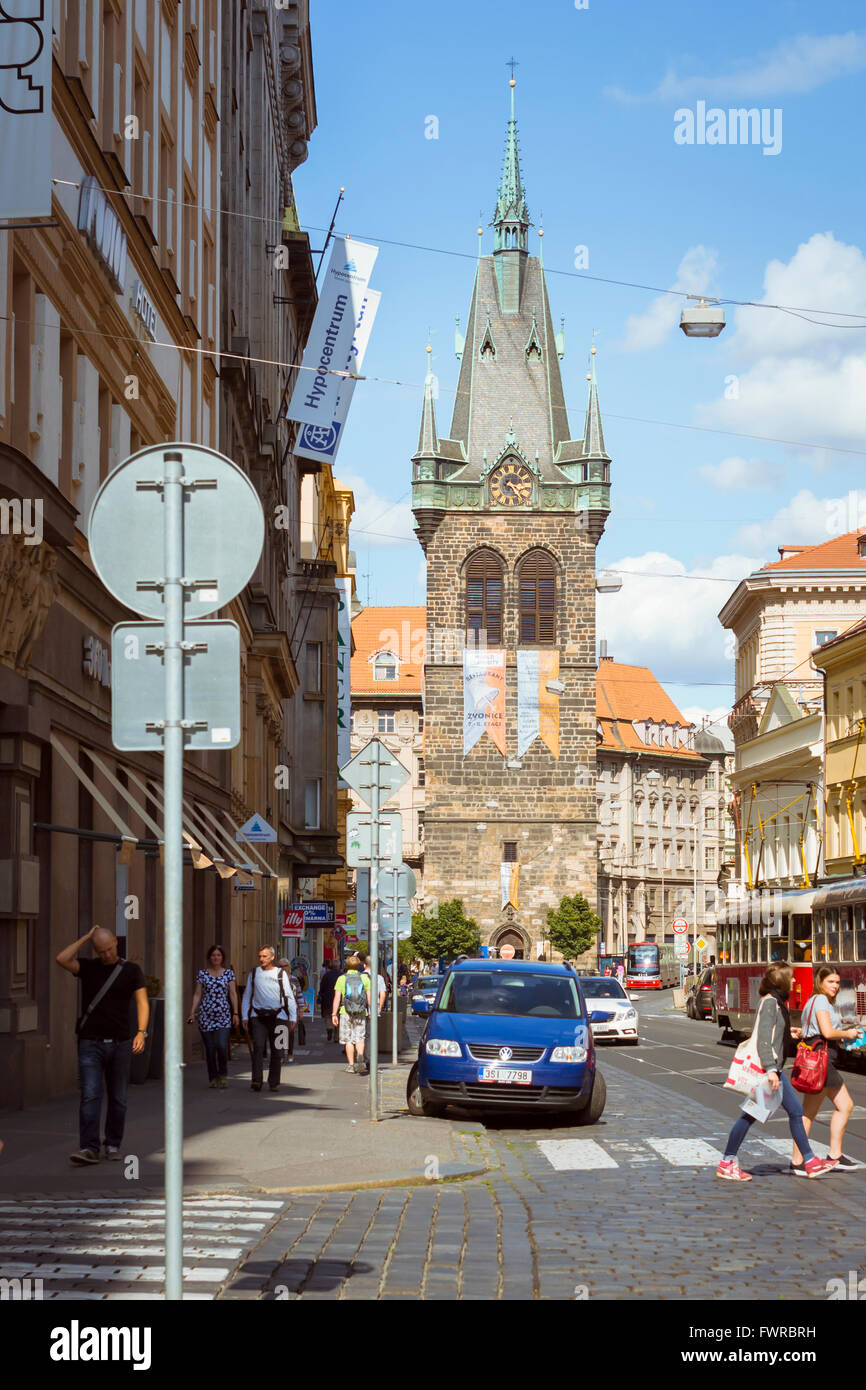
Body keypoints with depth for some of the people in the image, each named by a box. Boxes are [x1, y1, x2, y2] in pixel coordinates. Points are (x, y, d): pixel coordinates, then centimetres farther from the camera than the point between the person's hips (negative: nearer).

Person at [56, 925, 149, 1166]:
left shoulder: (131, 970, 4)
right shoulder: (88, 968, 6)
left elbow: (142, 1002, -2)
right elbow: (61, 959, -12)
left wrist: (141, 1032, -16)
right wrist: (85, 938, -5)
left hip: (120, 1044, 1)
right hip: (91, 1044, 0)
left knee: (118, 1098, 7)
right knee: (90, 1096, -10)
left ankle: (113, 1145, 20)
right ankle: (89, 1148, -15)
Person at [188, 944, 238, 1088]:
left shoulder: (228, 973, 7)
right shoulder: (202, 974, 6)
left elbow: (233, 994, 6)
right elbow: (197, 995, 7)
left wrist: (235, 1013, 1)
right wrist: (192, 1013, -1)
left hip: (224, 1015, -1)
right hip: (206, 1015, 1)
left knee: (222, 1046, -15)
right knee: (210, 1049, 1)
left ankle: (223, 1076, 3)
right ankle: (213, 1078, 12)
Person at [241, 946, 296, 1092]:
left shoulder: (280, 974, 6)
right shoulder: (254, 973, 10)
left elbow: (289, 996, 7)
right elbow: (247, 996, 15)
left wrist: (293, 1017, 2)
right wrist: (244, 1016, 9)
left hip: (278, 1016, 0)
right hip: (258, 1016, 0)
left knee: (277, 1050, 2)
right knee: (258, 1047, -14)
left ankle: (274, 1082, 14)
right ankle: (256, 1081, -17)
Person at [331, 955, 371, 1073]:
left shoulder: (341, 979, -1)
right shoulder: (365, 978, 2)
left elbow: (337, 998, -4)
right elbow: (369, 997, 0)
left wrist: (334, 1014, -1)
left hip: (345, 1013, -1)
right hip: (361, 1014, 1)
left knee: (348, 1040, 8)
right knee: (359, 1038, 6)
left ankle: (351, 1065, 10)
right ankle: (360, 1059, -19)